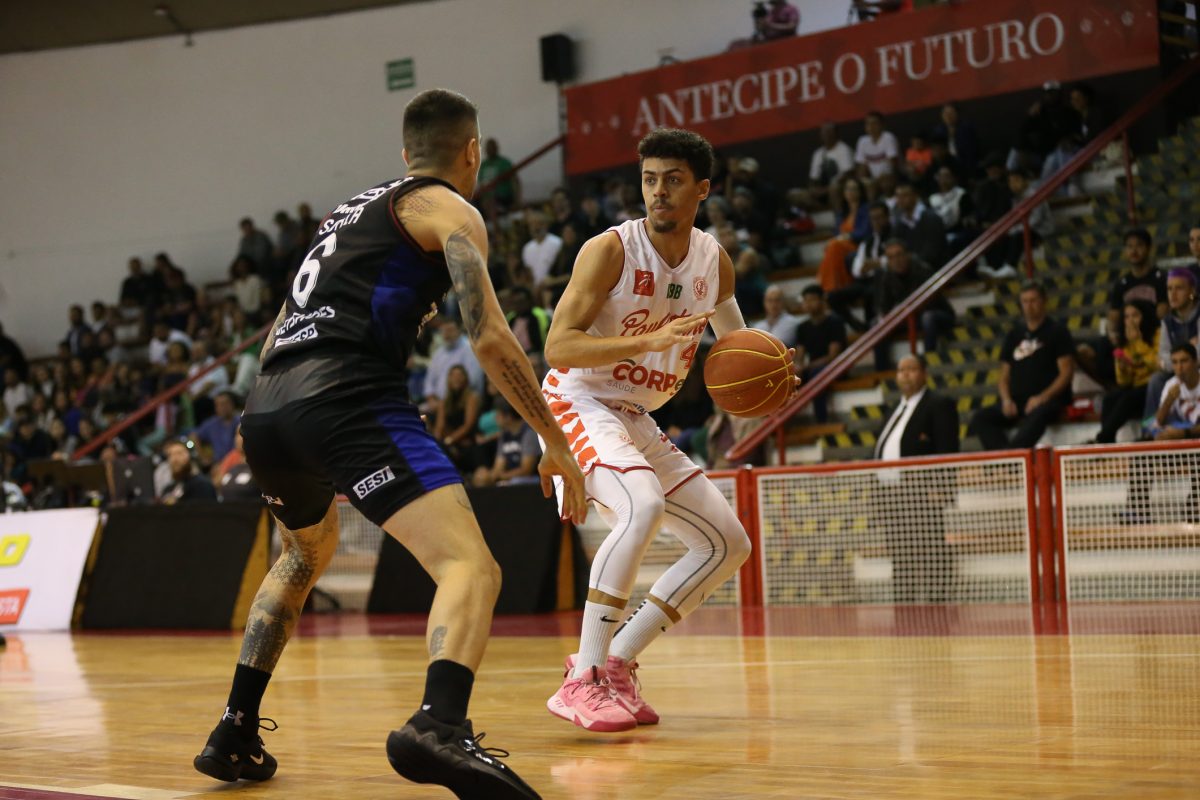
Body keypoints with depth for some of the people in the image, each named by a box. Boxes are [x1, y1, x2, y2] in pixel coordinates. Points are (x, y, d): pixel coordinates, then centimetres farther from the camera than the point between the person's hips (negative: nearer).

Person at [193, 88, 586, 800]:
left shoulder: (353, 209, 31)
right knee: (471, 566, -16)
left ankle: (235, 735, 33)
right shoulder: (450, 209, 8)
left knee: (307, 554, 35)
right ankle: (440, 726, -45)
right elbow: (490, 337, -6)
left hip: (265, 407, 8)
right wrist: (556, 442, 0)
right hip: (348, 398, -8)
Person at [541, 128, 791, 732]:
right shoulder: (611, 250, -17)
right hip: (579, 403, -8)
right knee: (643, 504, -34)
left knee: (729, 543, 4)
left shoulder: (714, 262, 2)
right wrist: (650, 340, -36)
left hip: (638, 420, 8)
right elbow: (557, 346, -25)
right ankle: (583, 680, -29)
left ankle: (617, 661, 7)